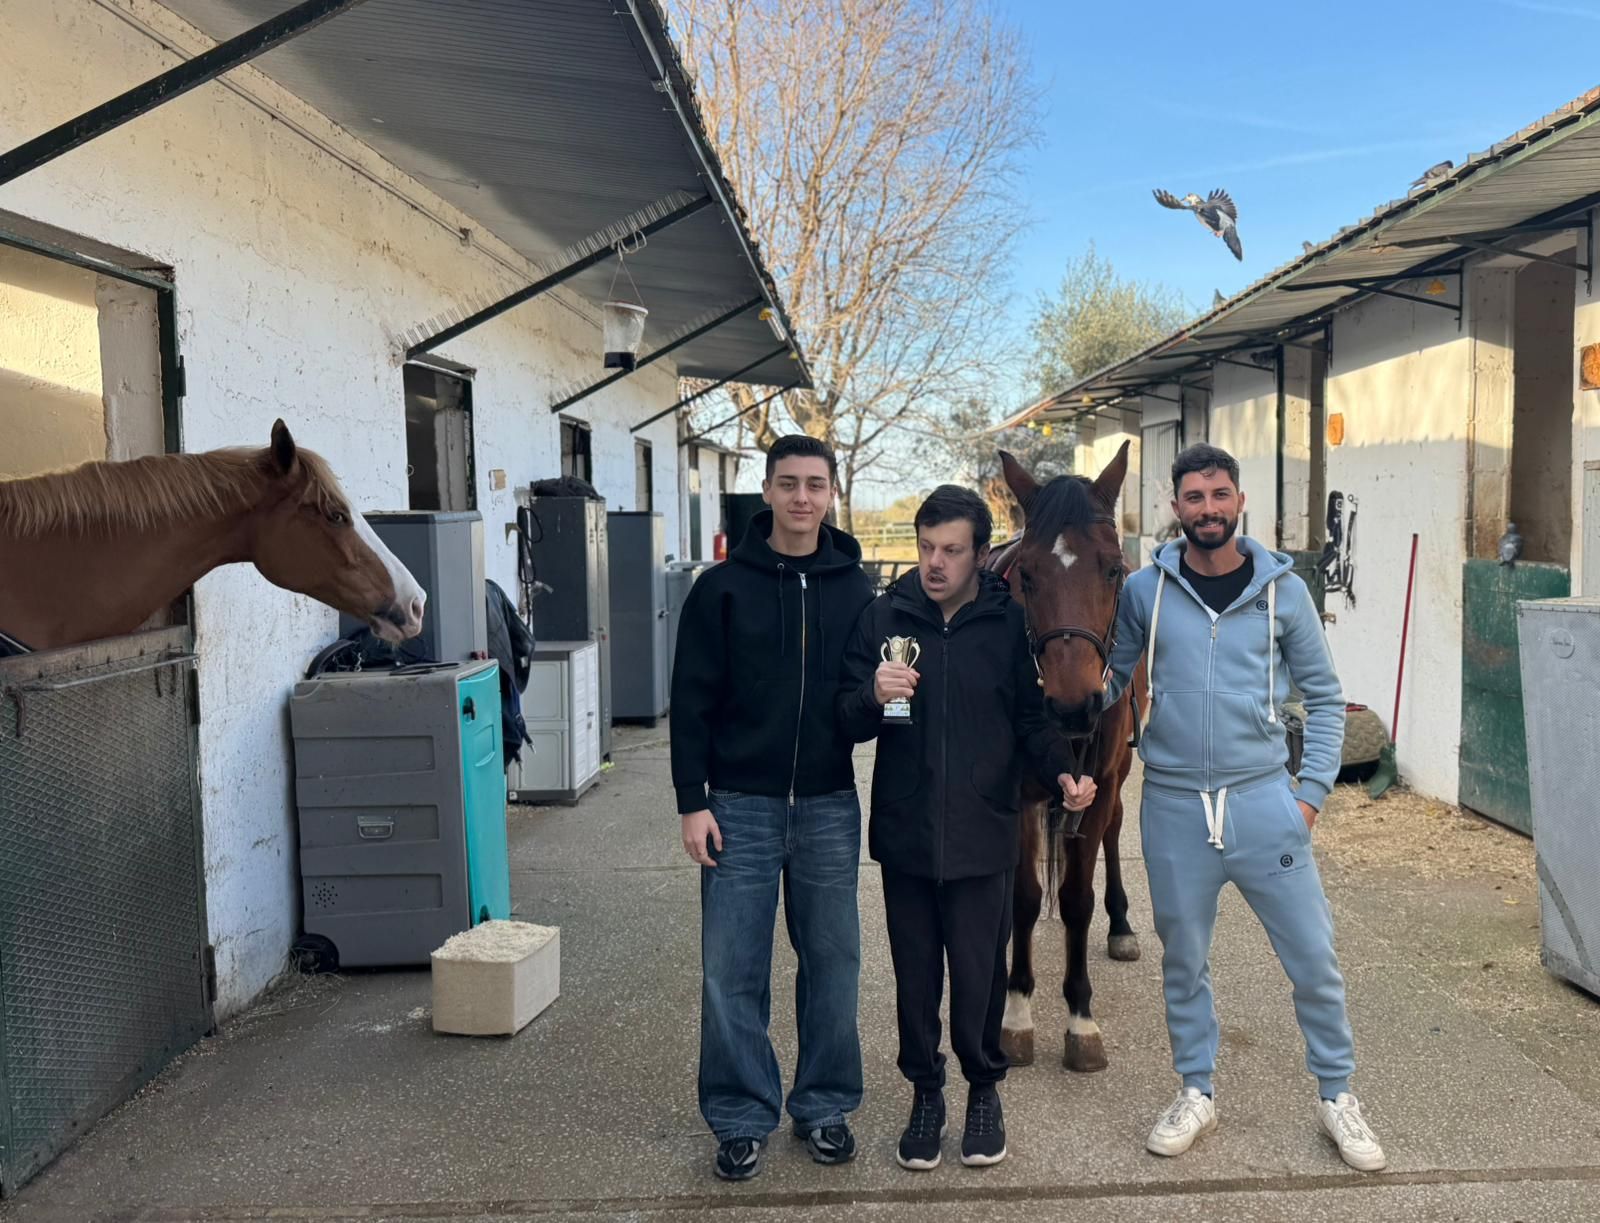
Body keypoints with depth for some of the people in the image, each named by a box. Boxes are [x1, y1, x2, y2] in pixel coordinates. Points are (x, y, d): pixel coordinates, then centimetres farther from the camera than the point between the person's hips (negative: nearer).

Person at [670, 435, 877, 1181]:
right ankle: (740, 1118, 20)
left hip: (830, 807, 2)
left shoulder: (856, 590, 3)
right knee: (733, 972, 4)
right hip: (740, 807, -1)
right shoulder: (722, 587, -3)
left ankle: (824, 1106, 28)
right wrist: (692, 802, -8)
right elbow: (692, 702, -3)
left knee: (832, 964, 11)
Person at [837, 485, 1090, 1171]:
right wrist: (872, 696, -22)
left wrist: (1062, 770, -18)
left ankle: (984, 1088, 34)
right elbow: (849, 722, 0)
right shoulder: (884, 617, -2)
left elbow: (1032, 720, 1)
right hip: (904, 832, 1)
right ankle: (925, 1093, 34)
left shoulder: (1011, 624, -5)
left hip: (983, 836, -1)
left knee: (980, 974, 10)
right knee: (915, 974, 14)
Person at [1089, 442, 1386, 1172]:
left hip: (1262, 798, 0)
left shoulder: (1283, 590, -1)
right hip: (1173, 805, 0)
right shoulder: (1144, 590, -1)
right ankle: (1196, 1095, 32)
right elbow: (1109, 680, 8)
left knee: (1313, 958, 7)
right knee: (1183, 961, 13)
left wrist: (1312, 791, -1)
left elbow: (1324, 696, 5)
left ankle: (1336, 1097, 29)